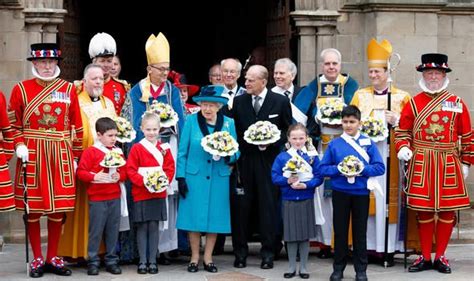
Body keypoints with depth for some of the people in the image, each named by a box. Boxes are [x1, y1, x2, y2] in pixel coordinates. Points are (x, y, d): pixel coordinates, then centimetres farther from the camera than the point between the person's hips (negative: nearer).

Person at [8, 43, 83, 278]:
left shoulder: (68, 89, 6)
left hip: (61, 155, 2)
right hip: (32, 154, -2)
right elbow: (13, 124, 4)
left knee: (59, 208, 6)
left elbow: (77, 126, 7)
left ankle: (53, 258, 17)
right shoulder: (21, 89, 1)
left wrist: (76, 156, 4)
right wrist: (20, 145, -11)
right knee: (33, 208, 2)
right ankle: (37, 259, 13)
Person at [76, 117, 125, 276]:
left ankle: (111, 260, 17)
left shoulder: (118, 152, 9)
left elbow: (124, 171, 12)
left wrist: (119, 176, -9)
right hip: (97, 198, -4)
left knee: (113, 230, 8)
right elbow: (80, 172, -9)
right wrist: (94, 177, -22)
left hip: (114, 197, 4)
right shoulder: (90, 152, -5)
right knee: (96, 230, 0)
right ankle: (93, 261, 8)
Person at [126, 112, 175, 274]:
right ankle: (142, 261, 9)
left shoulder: (164, 148, 5)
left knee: (154, 227, 4)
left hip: (158, 193, 2)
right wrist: (143, 181, -18)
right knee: (142, 227, 2)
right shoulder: (137, 148, -3)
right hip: (141, 193, -2)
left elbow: (170, 168, 5)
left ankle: (152, 261, 11)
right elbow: (130, 170, -6)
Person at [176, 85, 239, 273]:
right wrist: (181, 177, -5)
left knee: (215, 217, 5)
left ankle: (208, 258, 16)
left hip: (219, 179, 2)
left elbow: (236, 152, 7)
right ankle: (194, 258, 13)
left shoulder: (229, 123, 4)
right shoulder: (191, 120, -1)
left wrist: (228, 156, -16)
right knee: (194, 216, 1)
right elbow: (182, 151, 1)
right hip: (194, 178, -2)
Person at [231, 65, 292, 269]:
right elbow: (234, 130, 11)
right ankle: (240, 251, 12)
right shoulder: (238, 101, 7)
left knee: (268, 206, 1)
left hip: (268, 162, -2)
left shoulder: (281, 101, 1)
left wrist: (274, 142, -11)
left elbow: (288, 130, 4)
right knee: (241, 206, 2)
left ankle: (268, 252, 10)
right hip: (244, 160, 2)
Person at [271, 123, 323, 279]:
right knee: (291, 235, 6)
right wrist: (287, 181, -19)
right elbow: (275, 177, -3)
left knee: (305, 235, 6)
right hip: (288, 201, 0)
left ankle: (303, 267, 17)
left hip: (306, 200, 0)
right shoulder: (282, 157, 0)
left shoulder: (313, 156, -1)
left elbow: (319, 177, -6)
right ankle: (292, 267, 18)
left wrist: (305, 185, -19)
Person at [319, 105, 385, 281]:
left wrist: (361, 169, -17)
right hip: (340, 193, 1)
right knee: (340, 231, 8)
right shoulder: (334, 144, 1)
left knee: (360, 231, 7)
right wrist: (339, 169, -15)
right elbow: (323, 168, 1)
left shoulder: (368, 143, -1)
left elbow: (380, 167, -4)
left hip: (361, 193, -1)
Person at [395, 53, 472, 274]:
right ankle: (425, 257, 14)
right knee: (423, 210, 4)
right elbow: (402, 131, 8)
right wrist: (403, 148, -11)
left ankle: (440, 256, 15)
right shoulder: (414, 103, 4)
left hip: (448, 164, 0)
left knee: (447, 210, 3)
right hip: (421, 164, 0)